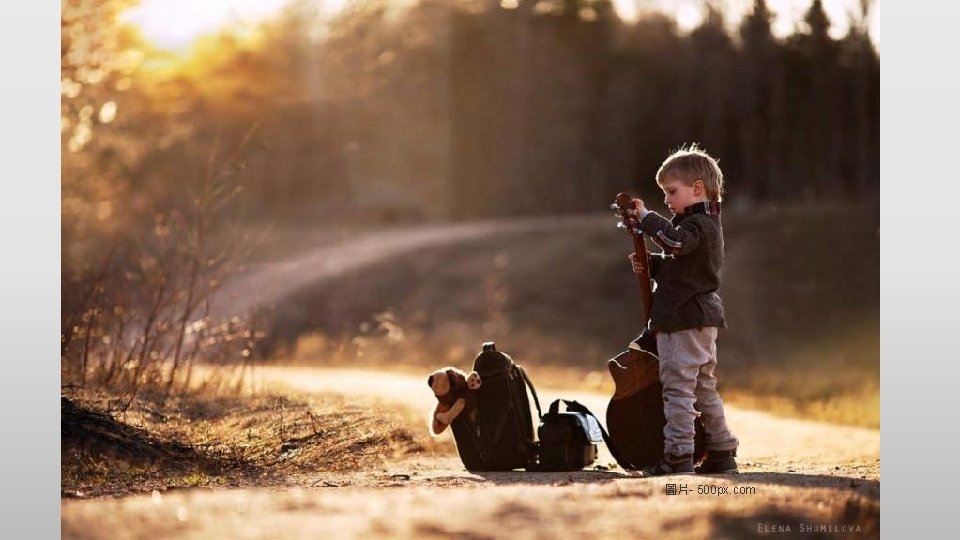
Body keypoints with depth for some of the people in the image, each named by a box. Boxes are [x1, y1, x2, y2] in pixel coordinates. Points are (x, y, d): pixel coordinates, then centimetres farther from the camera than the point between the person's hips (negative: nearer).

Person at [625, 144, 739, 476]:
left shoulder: (699, 223, -14)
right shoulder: (705, 224, 19)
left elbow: (675, 240, -36)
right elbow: (677, 265, 26)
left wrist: (646, 218, -24)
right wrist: (650, 265, 9)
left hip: (685, 320, -11)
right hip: (702, 319, 11)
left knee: (677, 386, -9)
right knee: (703, 389, 16)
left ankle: (678, 456, -10)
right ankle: (721, 453, 21)